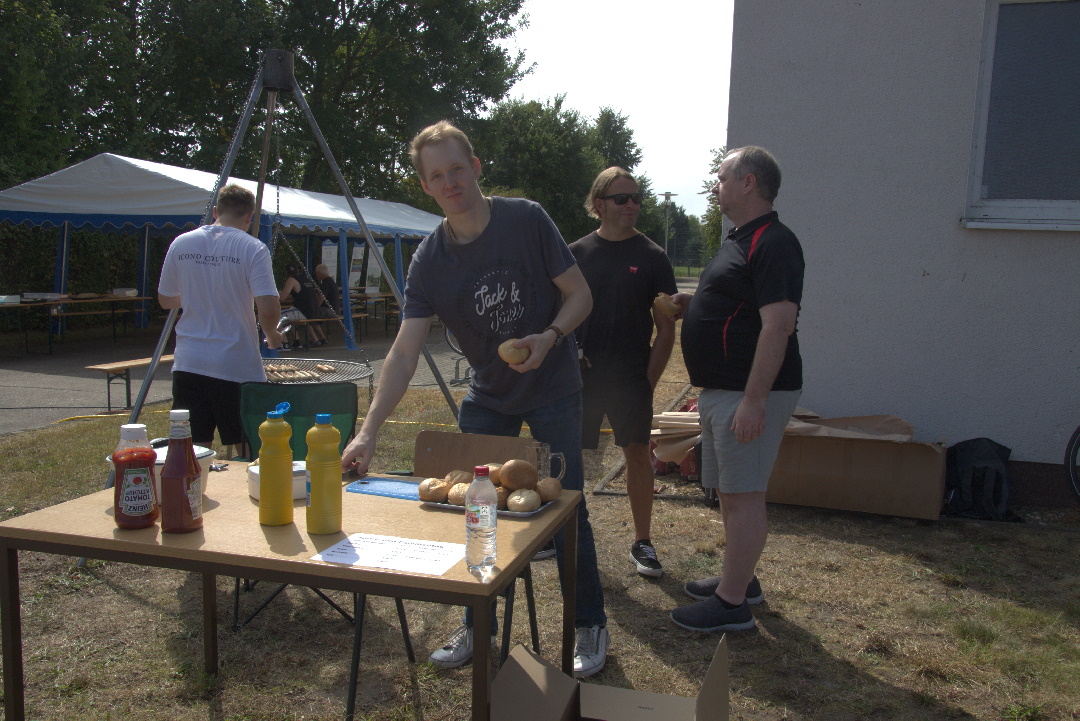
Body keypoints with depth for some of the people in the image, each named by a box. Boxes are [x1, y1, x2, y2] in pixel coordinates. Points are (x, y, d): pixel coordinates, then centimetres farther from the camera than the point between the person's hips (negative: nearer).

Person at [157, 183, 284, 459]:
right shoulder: (252, 248, -8)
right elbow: (268, 309, -18)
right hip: (238, 367, -4)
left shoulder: (181, 244, 4)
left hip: (188, 364, 4)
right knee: (242, 450, 9)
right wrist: (271, 335, 3)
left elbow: (165, 299, 15)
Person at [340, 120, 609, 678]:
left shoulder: (526, 221, -15)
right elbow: (405, 351, -15)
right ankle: (478, 629, 25)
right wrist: (369, 430, -25)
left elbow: (580, 294, -8)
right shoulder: (429, 261, -9)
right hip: (487, 397, 3)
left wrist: (549, 336, -28)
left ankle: (591, 627, 20)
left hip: (552, 391, -3)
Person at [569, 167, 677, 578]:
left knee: (638, 453, 3)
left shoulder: (652, 256, 2)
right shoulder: (575, 254, 5)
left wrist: (649, 380, -4)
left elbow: (666, 329, 2)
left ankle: (642, 542, 19)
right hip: (581, 376, 1)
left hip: (631, 378, -1)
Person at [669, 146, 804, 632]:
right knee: (731, 492, 18)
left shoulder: (773, 243, -16)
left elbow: (779, 324, -24)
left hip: (749, 392, -11)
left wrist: (754, 400, -27)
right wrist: (691, 302, 10)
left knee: (742, 496, -3)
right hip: (721, 389, 11)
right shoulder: (741, 239, 17)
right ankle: (739, 579, 31)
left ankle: (732, 603, 6)